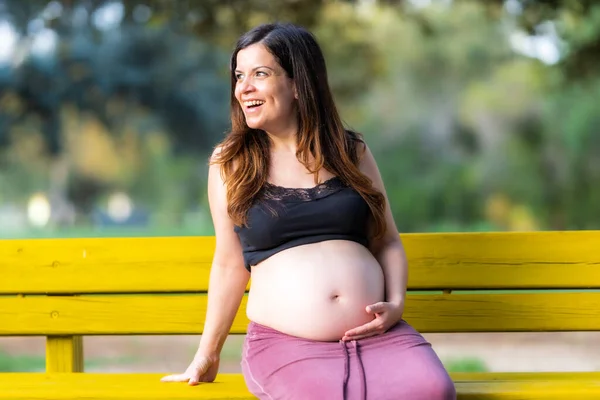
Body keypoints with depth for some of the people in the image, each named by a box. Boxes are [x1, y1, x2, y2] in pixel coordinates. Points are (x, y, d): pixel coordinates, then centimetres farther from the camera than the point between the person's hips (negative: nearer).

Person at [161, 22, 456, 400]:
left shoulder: (351, 151, 11)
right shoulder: (229, 162, 7)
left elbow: (387, 243, 17)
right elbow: (230, 262, 12)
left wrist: (396, 304, -2)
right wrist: (207, 355, 15)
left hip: (376, 336, 2)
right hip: (285, 344, -2)